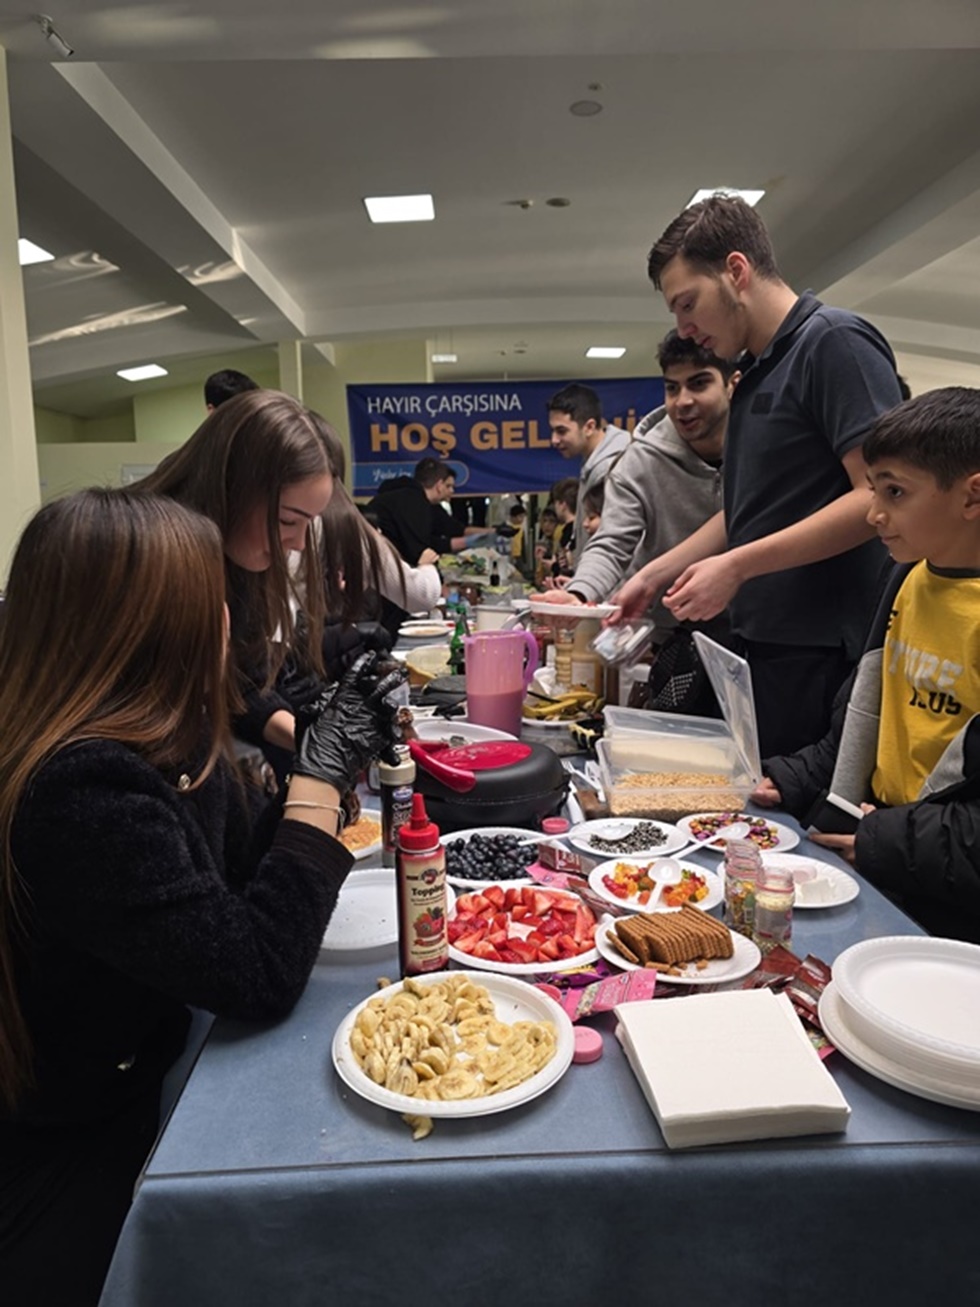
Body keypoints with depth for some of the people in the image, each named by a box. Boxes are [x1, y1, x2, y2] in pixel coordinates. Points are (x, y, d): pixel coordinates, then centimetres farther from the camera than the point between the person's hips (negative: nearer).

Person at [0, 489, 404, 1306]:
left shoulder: (165, 746, -5)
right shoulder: (84, 796, -32)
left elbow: (244, 881, 7)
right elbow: (260, 976, -30)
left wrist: (339, 756, -5)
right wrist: (320, 774, -23)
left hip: (153, 1080, 7)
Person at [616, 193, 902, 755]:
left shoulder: (835, 341, -9)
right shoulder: (756, 373, 17)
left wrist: (736, 567, -18)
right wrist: (654, 576, 16)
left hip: (825, 655, -8)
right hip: (762, 645, 8)